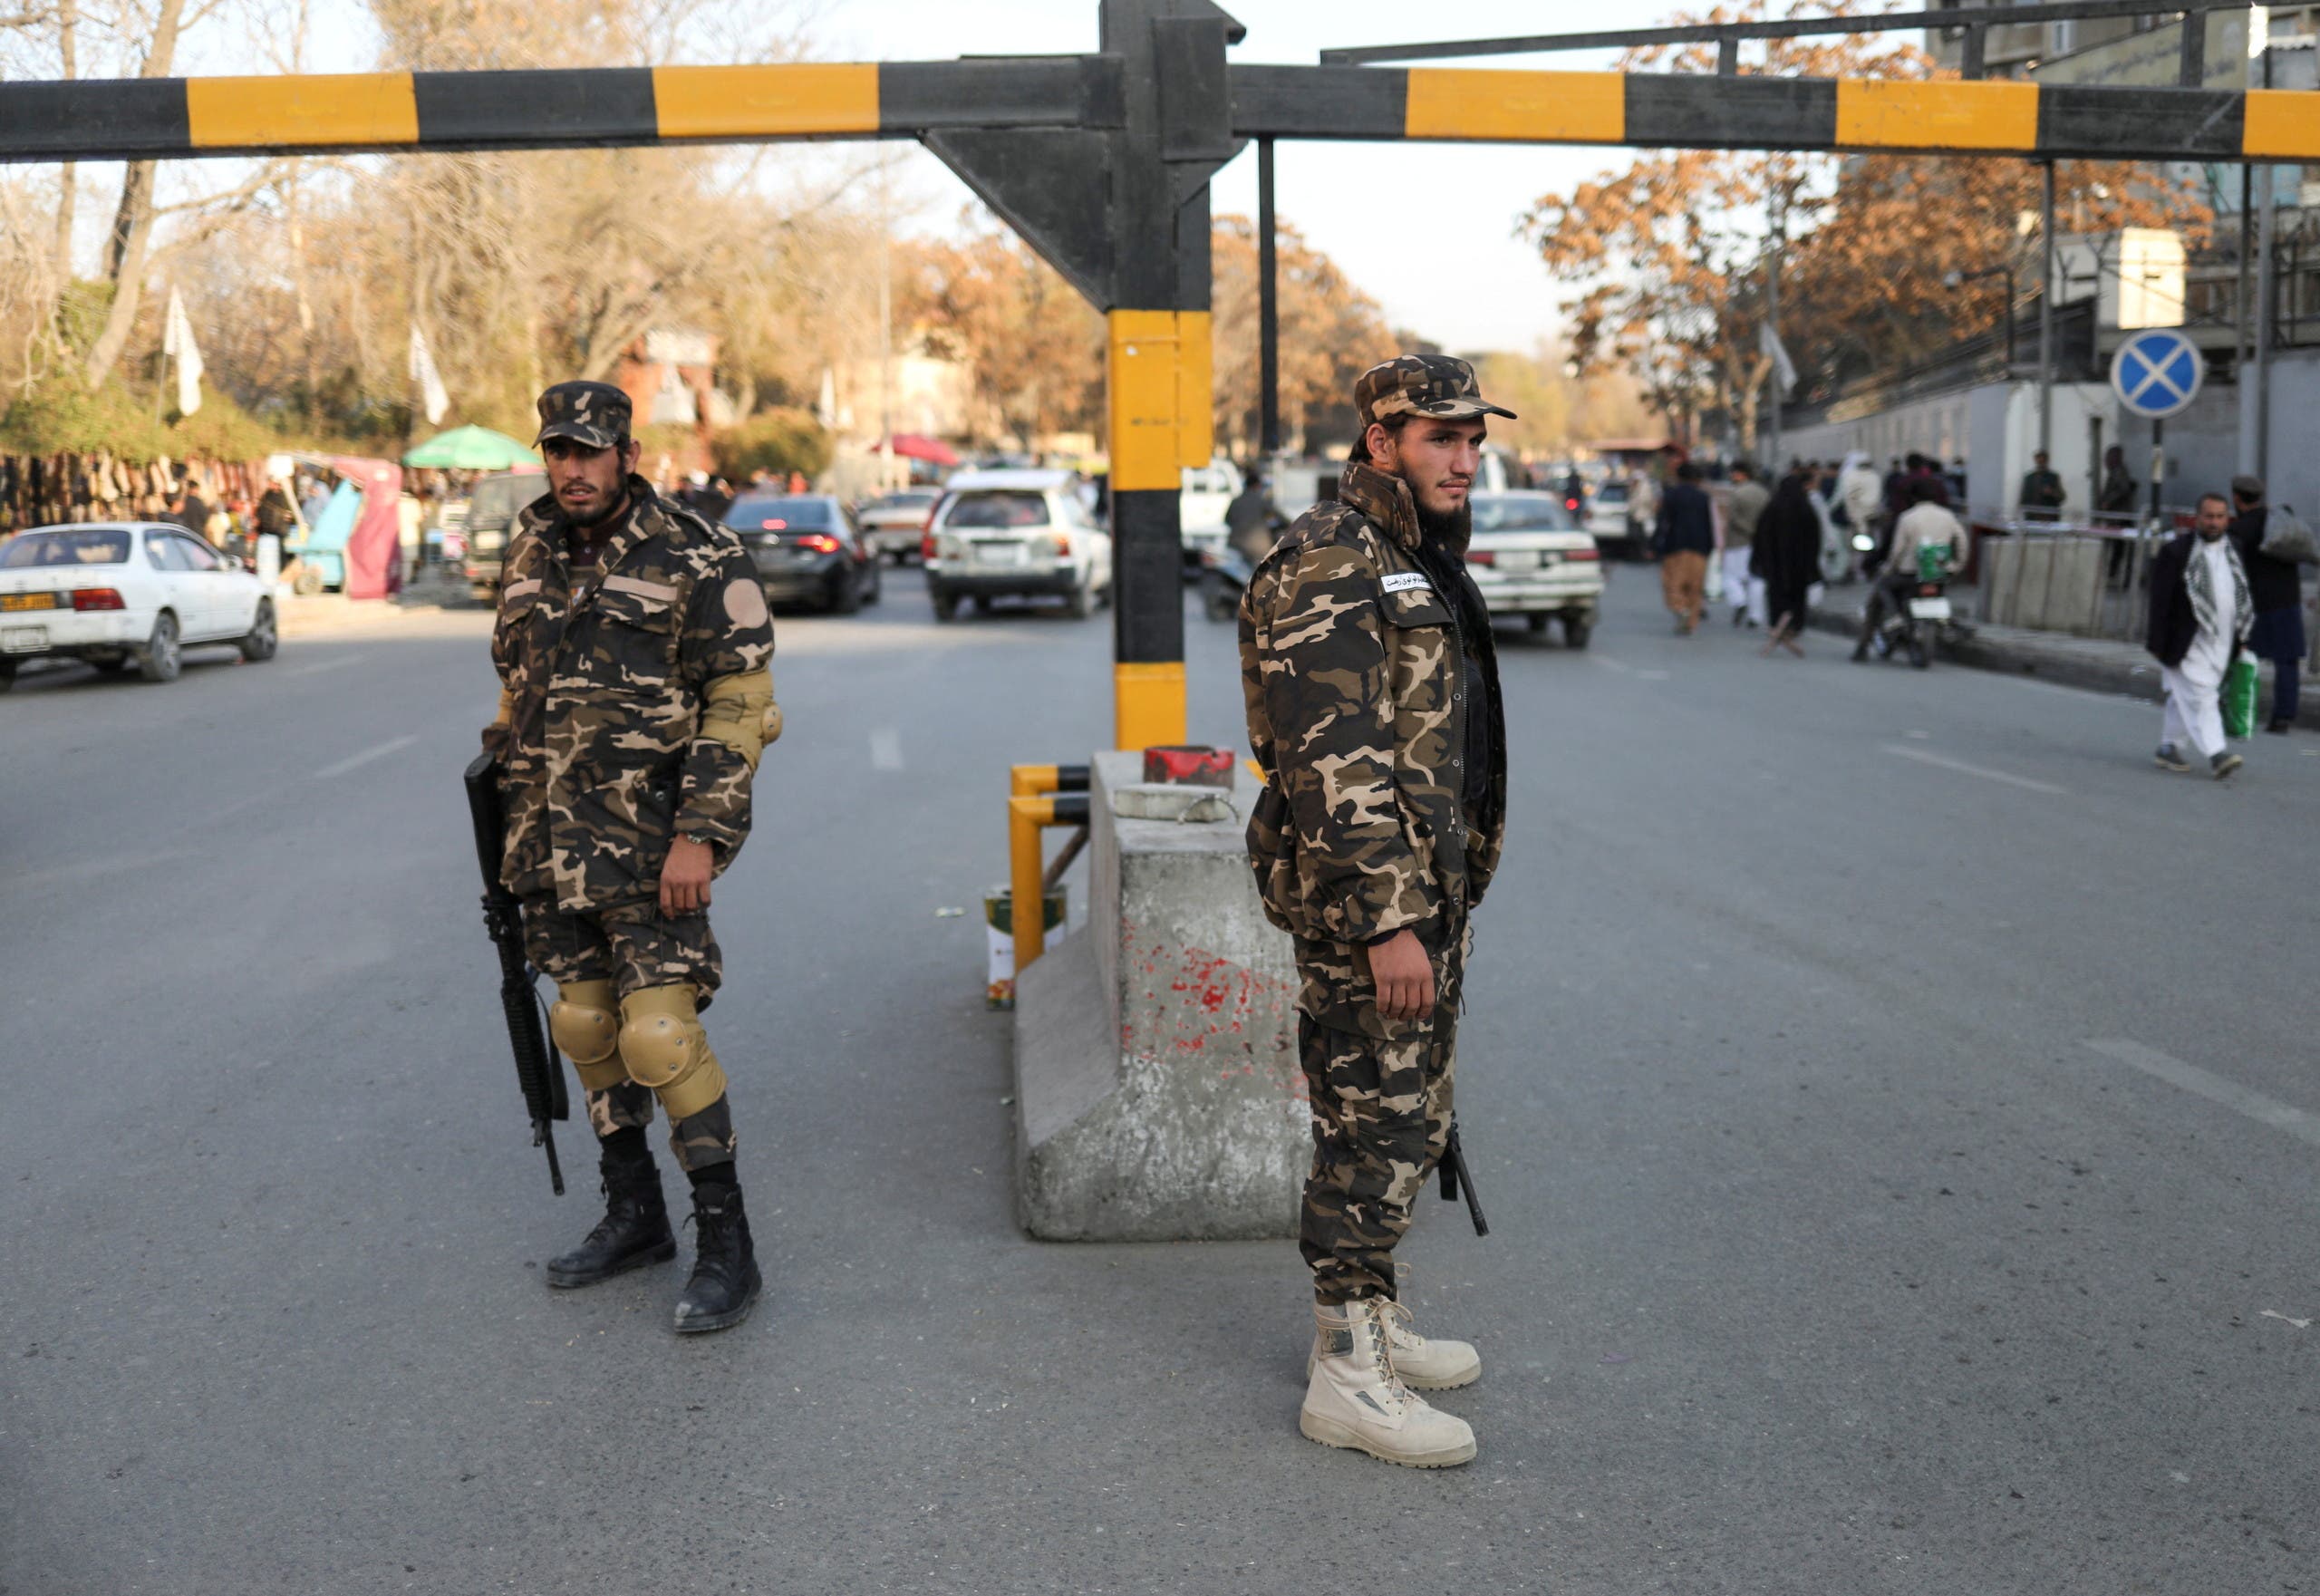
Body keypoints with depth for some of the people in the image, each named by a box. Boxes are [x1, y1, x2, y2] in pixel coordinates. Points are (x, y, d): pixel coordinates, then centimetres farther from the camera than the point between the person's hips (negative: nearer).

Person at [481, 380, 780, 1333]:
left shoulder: (698, 563, -10)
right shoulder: (530, 556, 11)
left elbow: (740, 708, -13)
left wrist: (699, 836, -20)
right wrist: (508, 825, 18)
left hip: (648, 840, -7)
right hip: (551, 842, 7)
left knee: (658, 1032, -13)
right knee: (584, 1027, 11)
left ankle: (726, 1246, -2)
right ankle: (634, 1216, 26)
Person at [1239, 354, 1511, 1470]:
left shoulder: (1420, 560, 15)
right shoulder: (1328, 569, -18)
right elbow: (1335, 767, -24)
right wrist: (1384, 923, -26)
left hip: (1430, 889, 10)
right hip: (1365, 899, -10)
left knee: (1406, 1122, 17)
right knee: (1374, 1133, -3)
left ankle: (1371, 1319, 31)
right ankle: (1345, 1376, 7)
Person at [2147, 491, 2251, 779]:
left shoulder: (2233, 553, 11)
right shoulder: (2176, 553, -8)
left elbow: (2242, 598, 20)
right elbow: (2160, 601, -10)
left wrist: (2241, 637, 16)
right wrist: (2158, 644, -13)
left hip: (2220, 643, 6)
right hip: (2187, 643, -6)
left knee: (2185, 697, 13)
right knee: (2199, 696, -12)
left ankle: (2169, 747, 23)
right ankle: (2215, 755, -18)